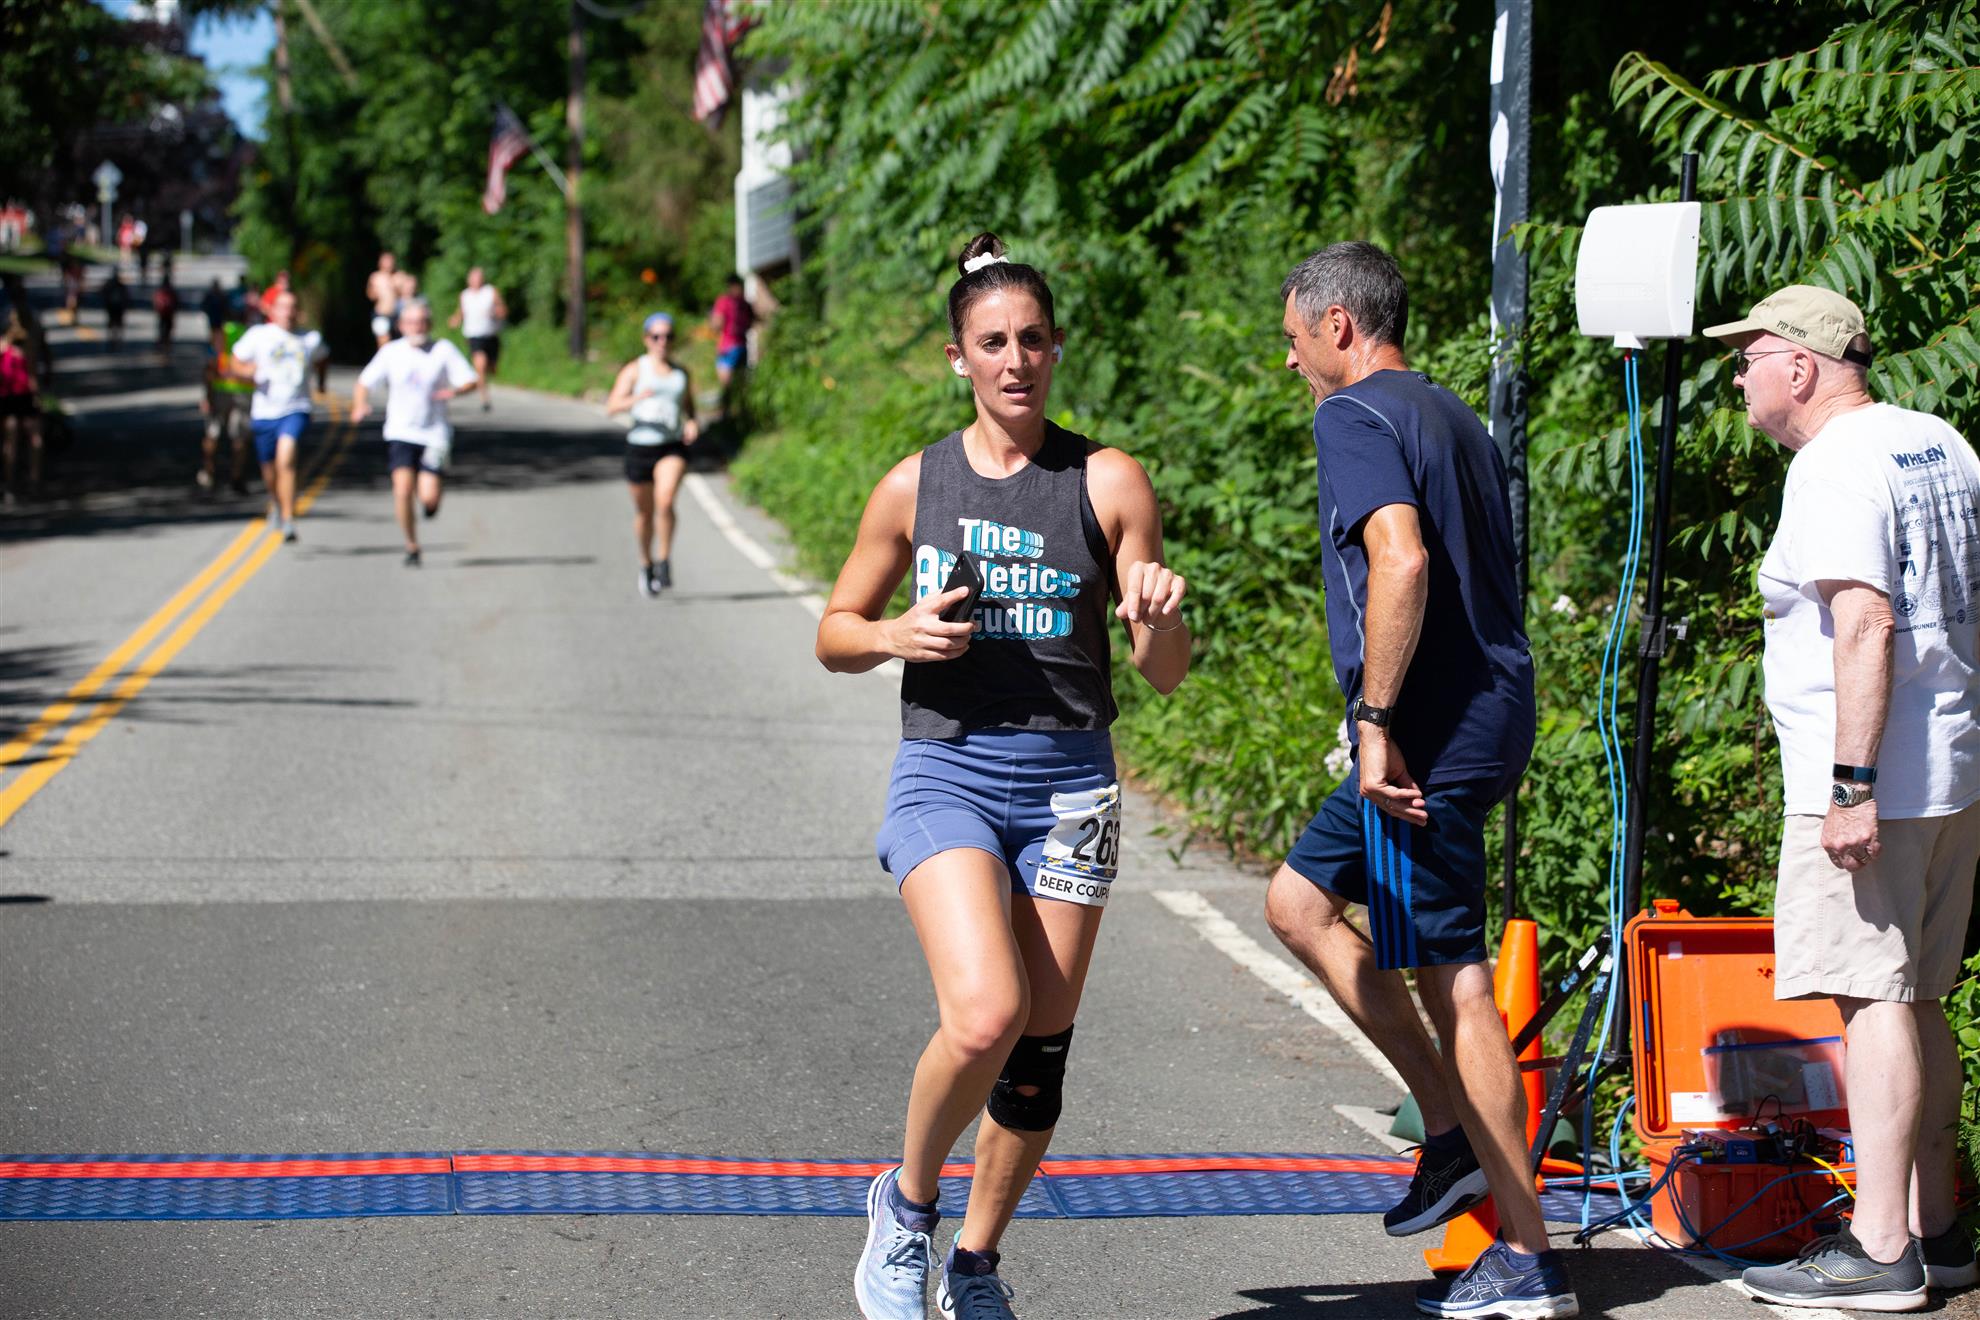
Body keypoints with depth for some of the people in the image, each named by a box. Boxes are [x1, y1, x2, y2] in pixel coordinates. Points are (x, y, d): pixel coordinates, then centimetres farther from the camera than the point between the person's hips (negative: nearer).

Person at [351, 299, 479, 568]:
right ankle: (411, 546, 0)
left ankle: (430, 504, 29)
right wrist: (360, 405, -13)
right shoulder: (391, 352, 2)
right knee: (403, 488, -17)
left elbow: (471, 381, -2)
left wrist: (454, 390, -24)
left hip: (434, 435, -1)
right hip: (400, 433, 1)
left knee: (429, 499, -10)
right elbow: (365, 383, 7)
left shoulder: (443, 350, -1)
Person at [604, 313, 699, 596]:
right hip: (640, 445, 0)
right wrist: (638, 397, -26)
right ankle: (646, 564, 34)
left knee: (665, 501, -24)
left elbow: (689, 408, 22)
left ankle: (665, 560, -8)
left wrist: (692, 424, 0)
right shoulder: (635, 369, 0)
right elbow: (613, 406, -8)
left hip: (673, 446, 0)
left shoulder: (681, 372, 10)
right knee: (644, 512, 11)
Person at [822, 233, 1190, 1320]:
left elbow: (1165, 672, 1)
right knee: (986, 1015, -22)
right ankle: (906, 1201, 5)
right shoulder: (916, 485, 4)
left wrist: (1157, 618, -21)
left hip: (1069, 781, 1)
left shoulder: (1109, 484, 2)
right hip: (946, 772, -1)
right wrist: (898, 635, -8)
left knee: (1041, 1046, 5)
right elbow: (834, 634, 14)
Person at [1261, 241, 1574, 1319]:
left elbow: (1402, 560, -26)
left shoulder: (1355, 417, -10)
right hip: (1488, 714, 10)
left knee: (1453, 981, -5)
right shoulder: (1452, 416, 19)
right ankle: (1453, 1134, 16)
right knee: (1298, 901, 19)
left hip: (1430, 734, -10)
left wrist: (1377, 724, -24)